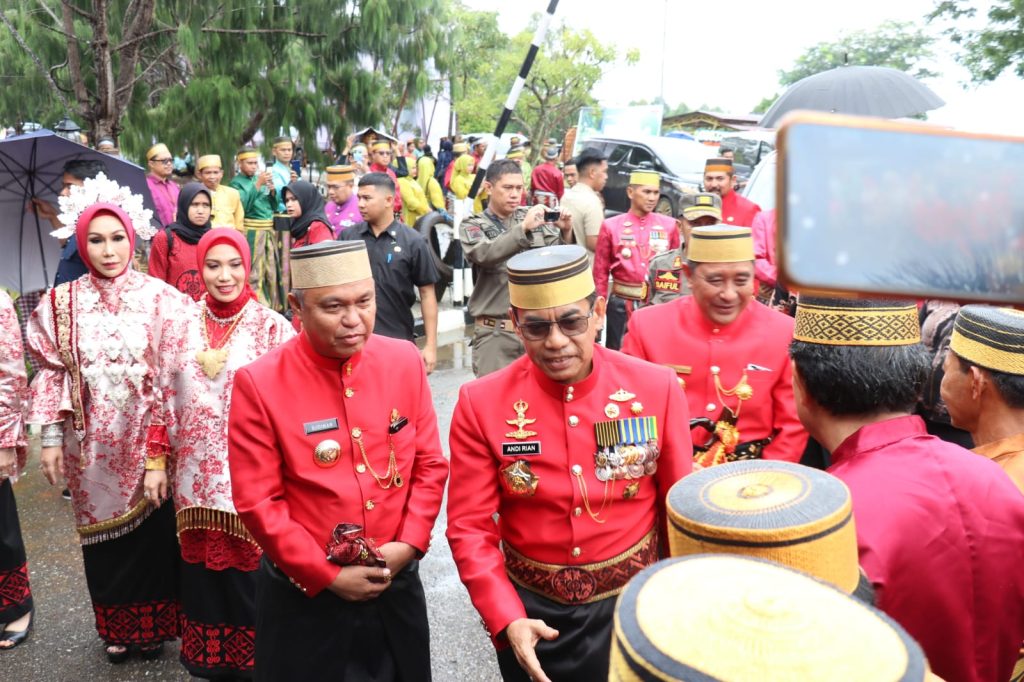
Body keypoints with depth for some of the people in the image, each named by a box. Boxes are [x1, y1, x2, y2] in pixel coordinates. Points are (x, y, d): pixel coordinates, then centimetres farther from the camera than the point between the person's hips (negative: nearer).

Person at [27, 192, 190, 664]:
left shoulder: (160, 298, -7)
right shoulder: (62, 302, -1)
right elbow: (51, 373, 3)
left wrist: (164, 442, -10)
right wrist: (50, 439, 1)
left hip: (146, 439, -2)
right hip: (92, 445, 2)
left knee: (153, 531, 7)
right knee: (104, 534, 13)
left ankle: (152, 625, 28)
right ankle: (117, 628, 32)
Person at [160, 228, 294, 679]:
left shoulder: (271, 326, -6)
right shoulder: (182, 324, 3)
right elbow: (164, 397, 9)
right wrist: (157, 462, 9)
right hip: (196, 475, 3)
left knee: (251, 570, 3)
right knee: (204, 570, 13)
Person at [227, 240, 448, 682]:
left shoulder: (405, 361, -6)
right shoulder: (259, 383, -15)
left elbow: (430, 464, 1)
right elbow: (257, 501, -12)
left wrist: (409, 544, -9)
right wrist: (327, 576, -12)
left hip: (396, 585, 3)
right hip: (305, 598, -3)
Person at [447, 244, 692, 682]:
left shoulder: (657, 388, -12)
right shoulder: (480, 403, -13)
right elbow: (470, 526, -9)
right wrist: (505, 619, -18)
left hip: (633, 605, 0)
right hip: (530, 613, 0)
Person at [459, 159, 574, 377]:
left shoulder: (533, 217, 8)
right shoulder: (472, 225, 1)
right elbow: (484, 254, -20)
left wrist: (566, 232, -13)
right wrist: (523, 228, -27)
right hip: (495, 332, -3)